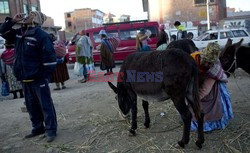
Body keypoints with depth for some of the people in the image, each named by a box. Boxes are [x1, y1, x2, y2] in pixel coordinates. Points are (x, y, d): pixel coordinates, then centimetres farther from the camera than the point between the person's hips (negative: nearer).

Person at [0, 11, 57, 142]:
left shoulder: (41, 35, -11)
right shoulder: (19, 33, 14)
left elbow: (49, 56, -16)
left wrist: (45, 75, -17)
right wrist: (12, 21, 8)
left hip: (38, 78, -8)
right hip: (25, 78, 8)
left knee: (45, 105, 0)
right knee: (31, 105, 16)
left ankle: (50, 130, 9)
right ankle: (38, 128, 29)